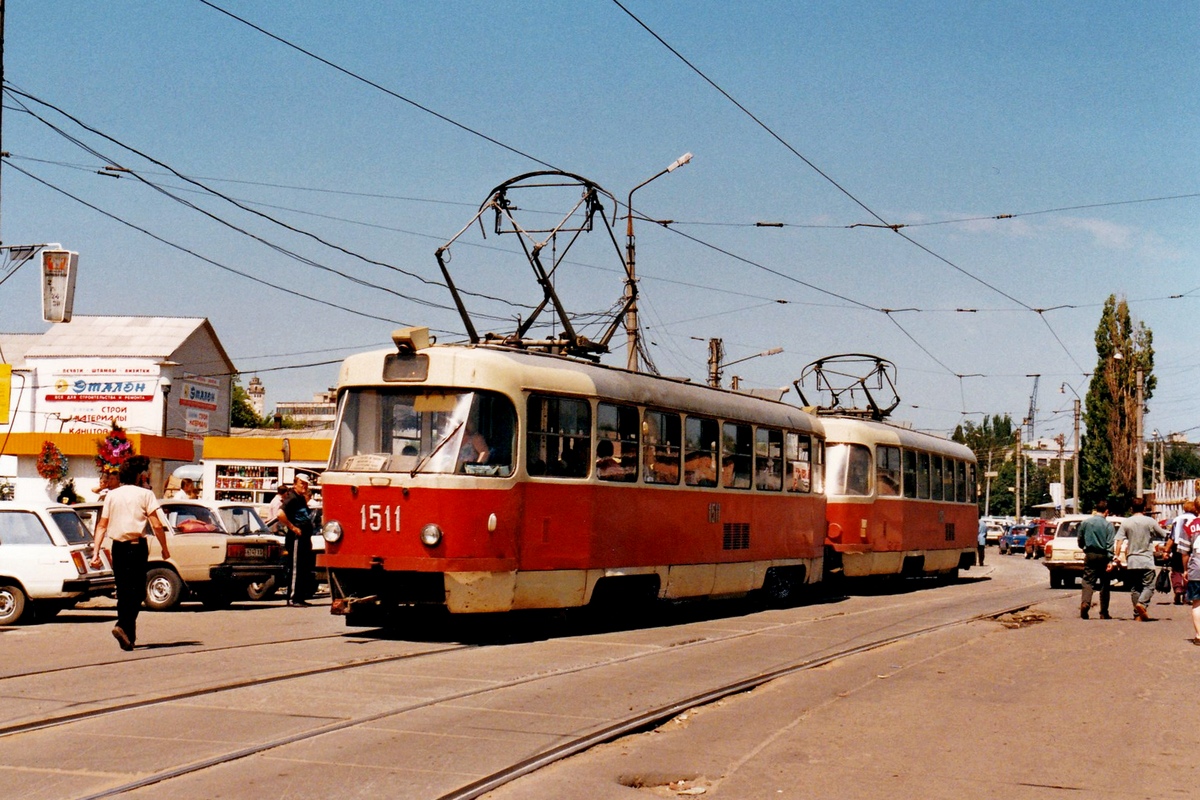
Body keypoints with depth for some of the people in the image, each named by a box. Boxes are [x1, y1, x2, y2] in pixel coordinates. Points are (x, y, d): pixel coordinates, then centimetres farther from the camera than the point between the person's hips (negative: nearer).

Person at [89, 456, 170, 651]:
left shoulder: (111, 495, 9)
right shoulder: (145, 494, -3)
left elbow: (102, 526, 6)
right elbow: (157, 525, -8)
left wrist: (96, 552, 5)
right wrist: (165, 548, 2)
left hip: (118, 547, 5)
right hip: (137, 546, -4)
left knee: (123, 590, 13)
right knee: (137, 590, -2)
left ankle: (129, 635, 17)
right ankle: (123, 626, -23)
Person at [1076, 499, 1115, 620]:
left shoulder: (1085, 522, 3)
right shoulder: (1108, 525, -6)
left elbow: (1079, 540, 12)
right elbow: (1110, 544, -11)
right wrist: (1110, 560, -10)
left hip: (1090, 555, 1)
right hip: (1103, 556, -1)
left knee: (1088, 581, 0)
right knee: (1104, 584, 8)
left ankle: (1085, 602, -28)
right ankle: (1104, 613, 12)